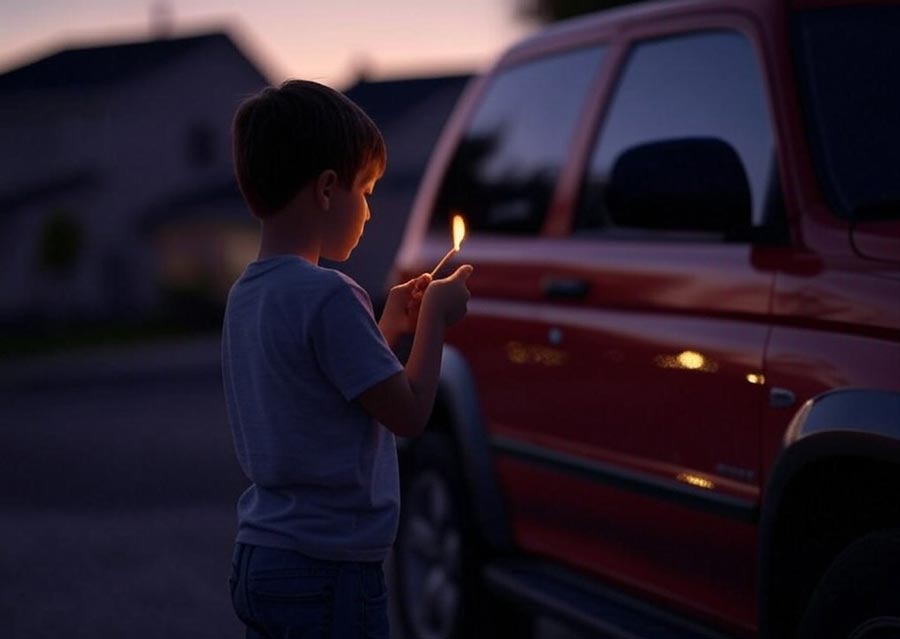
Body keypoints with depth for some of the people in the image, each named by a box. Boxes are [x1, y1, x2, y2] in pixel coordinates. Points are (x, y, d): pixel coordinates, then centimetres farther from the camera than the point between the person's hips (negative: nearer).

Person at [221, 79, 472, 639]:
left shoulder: (245, 295, 10)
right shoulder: (328, 297, -18)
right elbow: (410, 413, -13)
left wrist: (388, 329, 16)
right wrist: (436, 316, 1)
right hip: (329, 571, -9)